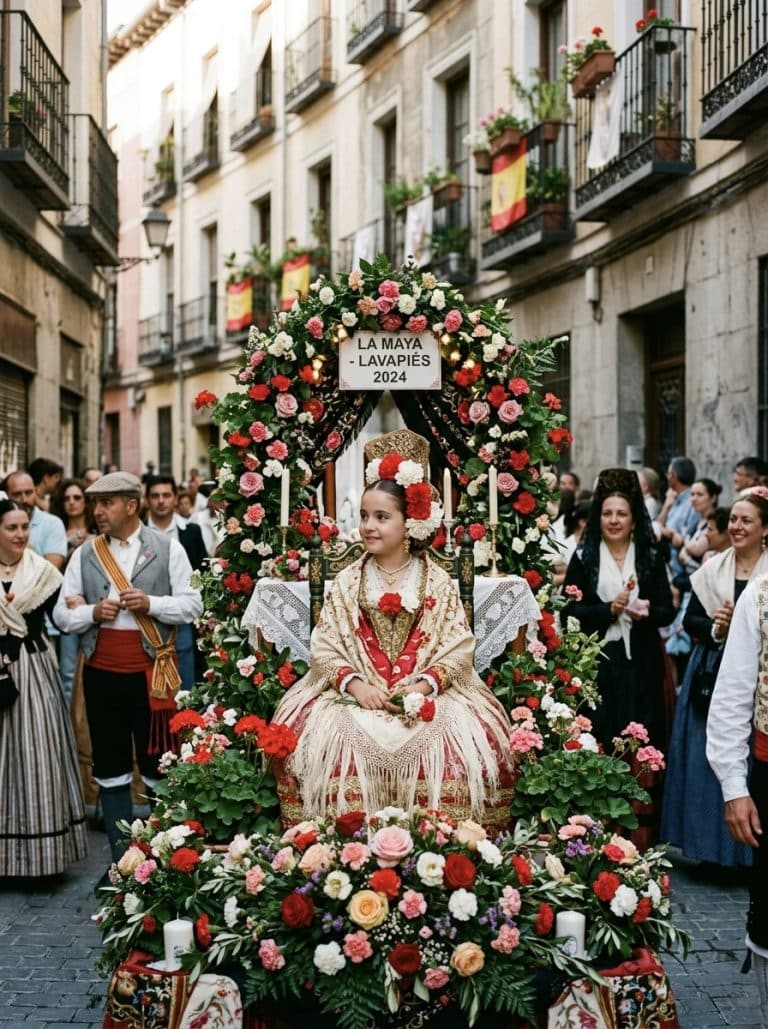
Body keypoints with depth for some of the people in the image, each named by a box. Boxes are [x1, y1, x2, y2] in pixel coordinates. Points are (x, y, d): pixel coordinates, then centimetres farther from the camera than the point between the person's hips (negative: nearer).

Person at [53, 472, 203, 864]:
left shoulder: (167, 548, 1)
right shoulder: (85, 554, 8)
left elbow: (192, 605, -1)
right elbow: (62, 613, 7)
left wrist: (150, 604, -16)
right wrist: (93, 613, -13)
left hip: (151, 673, -3)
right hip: (101, 673, 3)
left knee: (158, 767, 2)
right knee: (111, 770, 9)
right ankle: (121, 861, 18)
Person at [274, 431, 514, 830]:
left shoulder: (438, 583, 8)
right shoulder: (347, 582, 11)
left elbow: (459, 648, -1)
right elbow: (324, 647, 2)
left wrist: (424, 684, -18)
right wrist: (355, 684, -16)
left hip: (430, 695, -1)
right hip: (355, 694, 1)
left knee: (457, 740, -28)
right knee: (330, 736, -27)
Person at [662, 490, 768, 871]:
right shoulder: (712, 569, 9)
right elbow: (690, 620, 8)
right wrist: (714, 628, -10)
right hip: (710, 677, 4)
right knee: (705, 760, 5)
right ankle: (710, 845, 16)